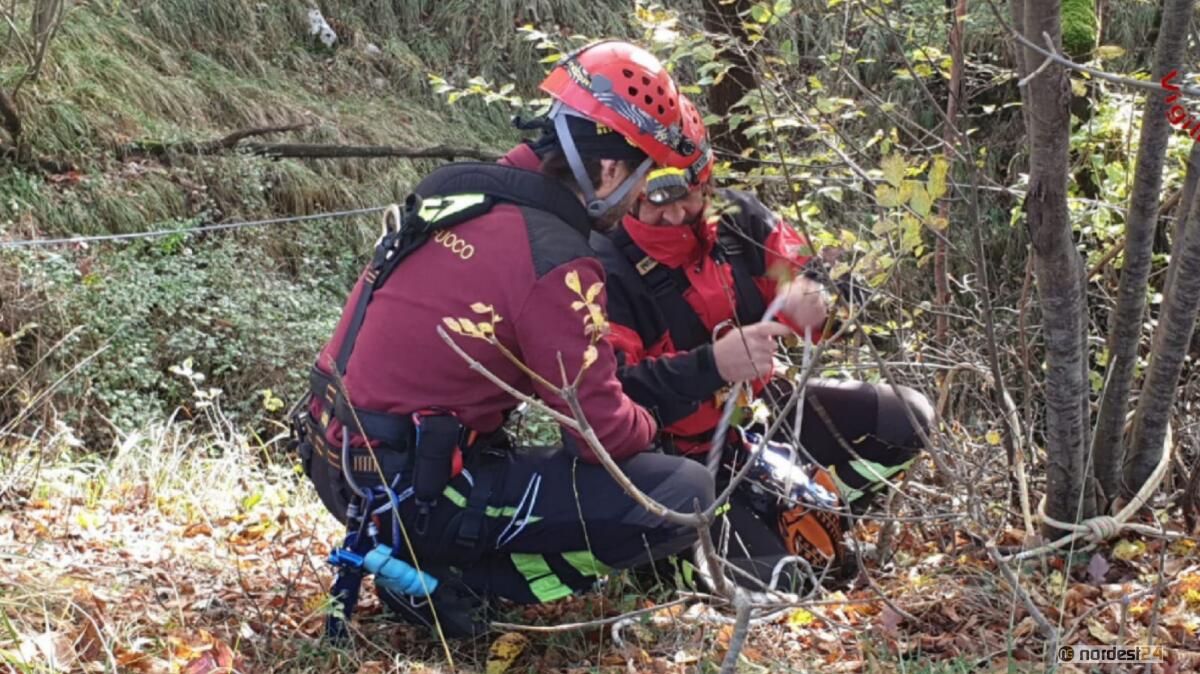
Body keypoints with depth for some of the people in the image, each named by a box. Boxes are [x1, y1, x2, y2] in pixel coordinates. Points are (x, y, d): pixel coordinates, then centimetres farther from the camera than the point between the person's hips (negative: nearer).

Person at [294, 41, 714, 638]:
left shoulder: (462, 186, 4)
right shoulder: (556, 262, -19)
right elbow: (606, 433, -12)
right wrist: (647, 426, 9)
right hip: (409, 494, -9)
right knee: (686, 495, -10)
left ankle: (412, 551, 14)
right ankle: (446, 578, -4)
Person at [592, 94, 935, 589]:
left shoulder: (736, 216, -4)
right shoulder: (604, 272, -22)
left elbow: (809, 280, 0)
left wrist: (811, 300, -26)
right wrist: (712, 366, -42)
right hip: (690, 455, -6)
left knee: (906, 418, -2)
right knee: (776, 582, -22)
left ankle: (810, 519, 9)